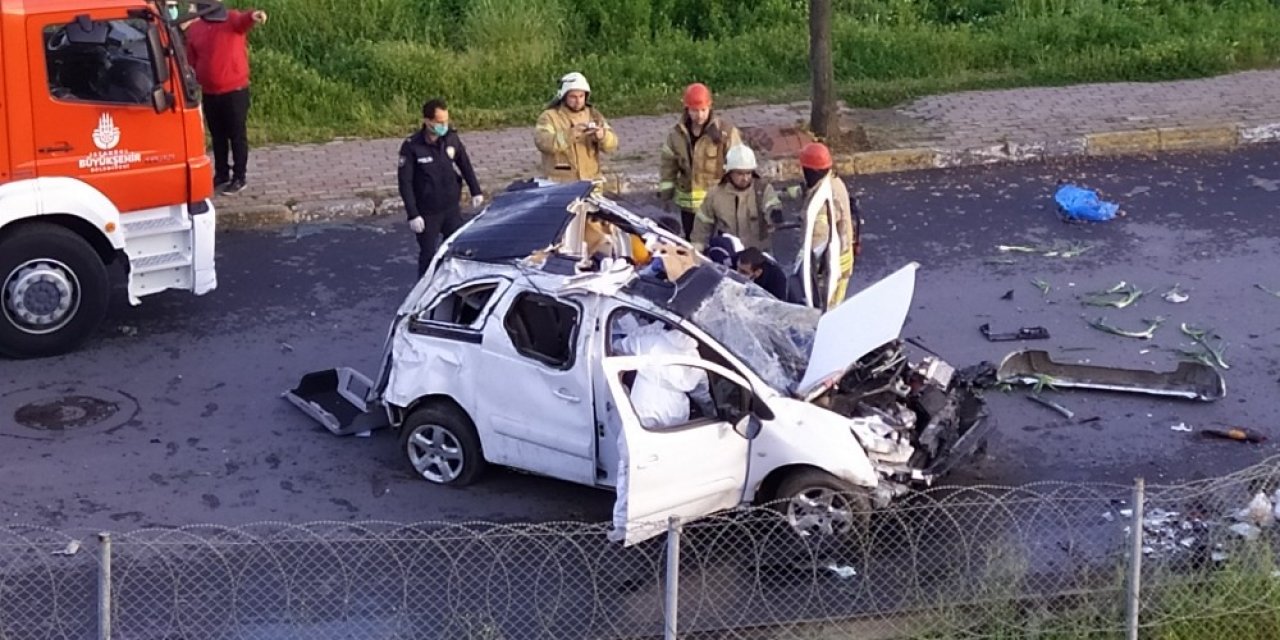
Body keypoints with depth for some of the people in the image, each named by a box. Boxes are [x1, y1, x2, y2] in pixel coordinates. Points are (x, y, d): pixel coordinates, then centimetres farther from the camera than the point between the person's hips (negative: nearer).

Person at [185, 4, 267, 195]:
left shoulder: (232, 19, -7)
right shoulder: (193, 29, 6)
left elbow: (243, 20, -32)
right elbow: (191, 60, 16)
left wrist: (253, 15, -55)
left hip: (235, 91, -5)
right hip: (209, 93, 5)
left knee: (237, 135, 3)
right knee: (217, 136, 15)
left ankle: (239, 178, 11)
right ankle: (221, 175, 27)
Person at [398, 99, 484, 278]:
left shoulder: (452, 139, -6)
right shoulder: (411, 147, -17)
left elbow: (465, 166, 10)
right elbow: (405, 183, -14)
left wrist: (476, 191, 11)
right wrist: (412, 214, -17)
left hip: (452, 208, 4)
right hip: (427, 213, -4)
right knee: (428, 255, 4)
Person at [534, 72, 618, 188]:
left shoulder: (593, 115, 12)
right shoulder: (550, 116, 1)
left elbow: (611, 145, 2)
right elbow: (542, 142, -17)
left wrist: (601, 135, -21)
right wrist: (570, 135, -31)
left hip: (591, 182, 4)